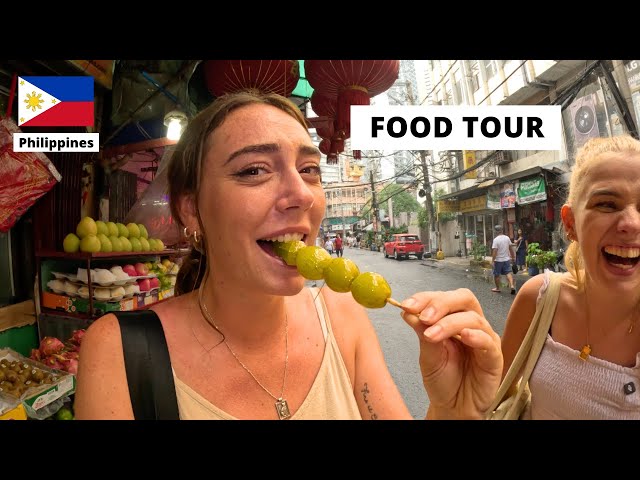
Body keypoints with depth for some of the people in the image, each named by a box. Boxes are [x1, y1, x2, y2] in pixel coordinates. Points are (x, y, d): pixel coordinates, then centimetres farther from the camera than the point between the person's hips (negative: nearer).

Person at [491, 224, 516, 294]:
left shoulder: (496, 239, -16)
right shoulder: (507, 238, 2)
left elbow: (494, 251, -20)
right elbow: (510, 248, 9)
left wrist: (492, 260, -17)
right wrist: (512, 257, 19)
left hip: (498, 260, -5)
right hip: (506, 259, 5)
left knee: (496, 274, 8)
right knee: (508, 272, 4)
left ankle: (497, 288, 18)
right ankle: (512, 285, -14)